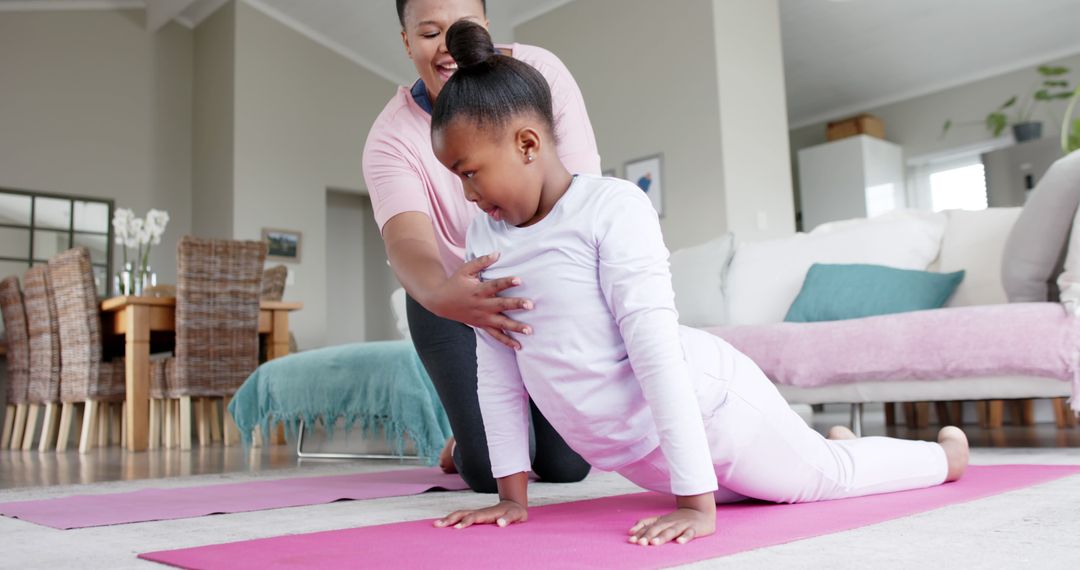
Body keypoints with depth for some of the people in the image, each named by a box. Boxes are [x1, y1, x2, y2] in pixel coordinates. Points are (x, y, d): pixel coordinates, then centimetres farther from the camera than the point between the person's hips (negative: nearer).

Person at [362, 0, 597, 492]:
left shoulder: (539, 72, -18)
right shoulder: (390, 137, -19)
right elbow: (405, 238, -37)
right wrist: (441, 295, -60)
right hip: (450, 300, 0)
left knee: (566, 464, -1)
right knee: (490, 470, -8)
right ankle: (467, 437, 29)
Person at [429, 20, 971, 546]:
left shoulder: (612, 205, -23)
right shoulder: (483, 236, -4)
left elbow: (656, 349, -28)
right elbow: (496, 370, 0)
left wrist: (697, 502, -29)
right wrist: (512, 493, 0)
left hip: (706, 407, -7)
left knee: (828, 474, 14)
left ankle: (947, 452, 45)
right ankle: (838, 438, 58)